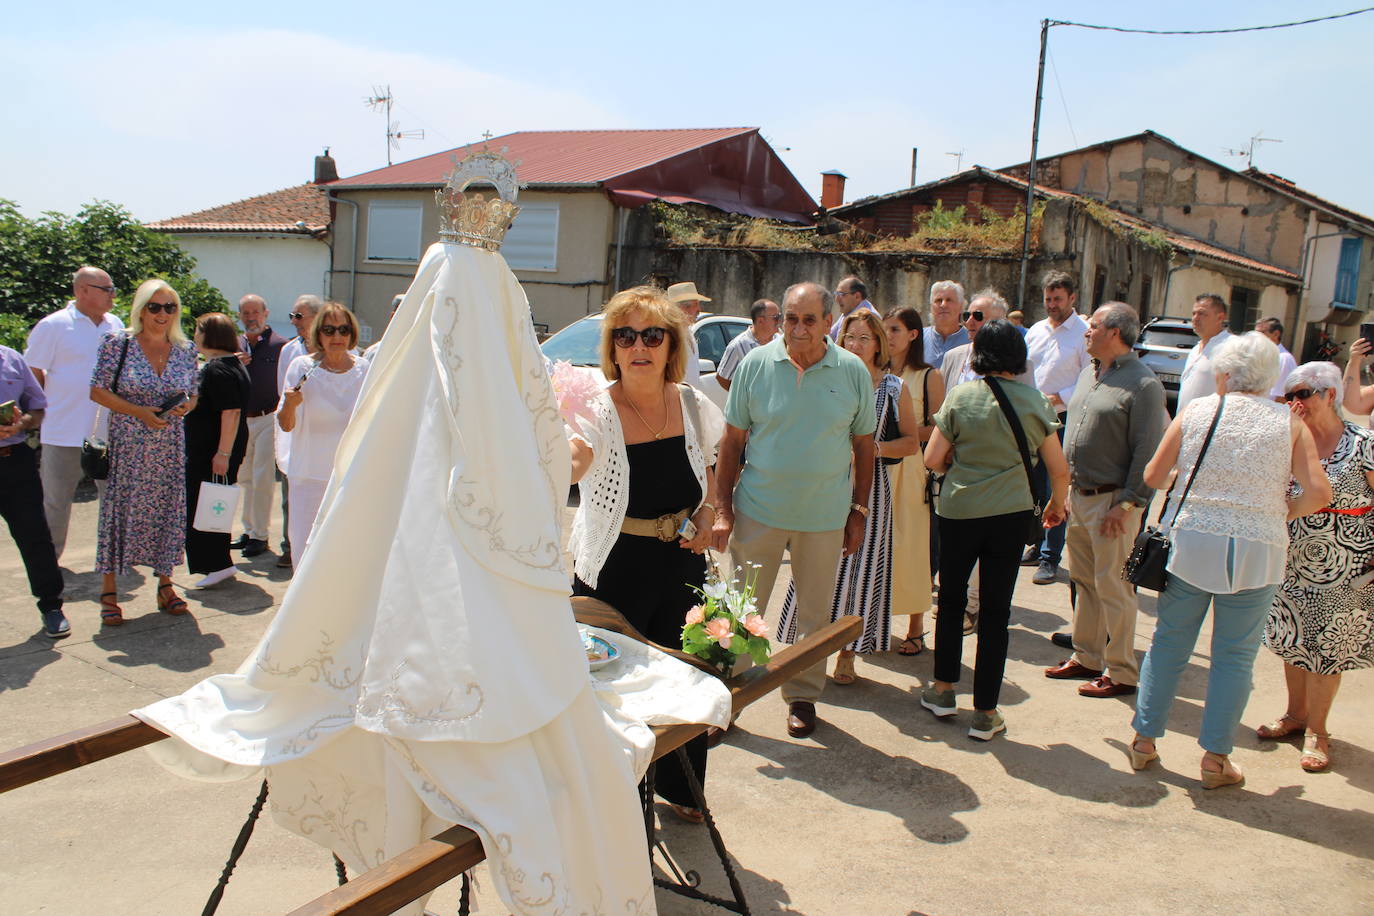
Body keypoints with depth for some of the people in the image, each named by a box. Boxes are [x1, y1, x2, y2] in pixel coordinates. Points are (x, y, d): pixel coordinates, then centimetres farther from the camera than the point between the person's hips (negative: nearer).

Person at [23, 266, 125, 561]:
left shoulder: (116, 326, 9)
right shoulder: (53, 326, -6)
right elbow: (32, 374, -4)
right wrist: (45, 409, -6)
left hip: (109, 433, 4)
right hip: (64, 434, -4)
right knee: (55, 501, 7)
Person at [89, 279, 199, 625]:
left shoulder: (185, 350, 6)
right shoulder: (118, 344, -4)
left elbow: (193, 395, 14)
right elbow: (98, 390, -5)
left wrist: (186, 406, -10)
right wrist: (139, 412, -16)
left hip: (170, 447, 3)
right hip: (126, 445, -3)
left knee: (168, 510, 6)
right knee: (119, 509, 0)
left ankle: (165, 584, 19)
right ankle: (108, 591, 9)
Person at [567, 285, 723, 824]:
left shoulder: (692, 404, -3)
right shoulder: (599, 408, -17)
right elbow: (568, 466, -39)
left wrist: (708, 516, -1)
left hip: (682, 563, 4)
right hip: (612, 571, -4)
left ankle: (678, 787, 40)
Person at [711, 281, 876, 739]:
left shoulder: (853, 371, -3)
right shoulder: (756, 364, -5)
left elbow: (864, 446, 5)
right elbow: (731, 440, -1)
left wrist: (859, 511, 4)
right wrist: (723, 510, -5)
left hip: (825, 516, 1)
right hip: (758, 511, -1)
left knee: (815, 614, 13)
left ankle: (803, 694, 30)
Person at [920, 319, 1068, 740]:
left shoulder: (960, 397, -7)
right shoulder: (1035, 402, -3)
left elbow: (932, 459, -7)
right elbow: (1060, 471, 1)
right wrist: (1057, 505, 19)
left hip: (958, 511, -1)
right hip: (1012, 515, 1)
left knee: (951, 598, 18)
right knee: (995, 610, 7)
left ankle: (943, 689, 28)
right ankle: (985, 713, 13)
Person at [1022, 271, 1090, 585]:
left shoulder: (1084, 333, -7)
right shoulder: (1036, 330, 13)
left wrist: (1058, 398, -17)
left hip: (1064, 421, -6)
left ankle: (1050, 558, 6)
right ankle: (1037, 547, 26)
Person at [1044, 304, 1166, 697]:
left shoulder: (1143, 384, -13)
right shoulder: (1089, 374, 13)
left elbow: (1147, 452, -16)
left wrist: (1127, 504, -18)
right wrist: (1064, 489, 16)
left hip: (1111, 501, -8)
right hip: (1078, 495, 8)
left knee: (1113, 588, 0)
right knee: (1084, 583, 15)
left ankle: (1121, 673, 11)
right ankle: (1086, 657, 28)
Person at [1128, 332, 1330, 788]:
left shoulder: (1195, 412, -1)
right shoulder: (1288, 422, -1)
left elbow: (1153, 477, 1)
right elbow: (1318, 492, -8)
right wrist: (1287, 511, 12)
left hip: (1192, 542, 0)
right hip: (1257, 551, 0)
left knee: (1168, 644, 12)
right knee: (1235, 657, 9)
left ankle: (1144, 741, 20)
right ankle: (1215, 759, 16)